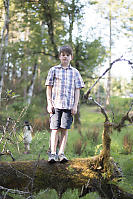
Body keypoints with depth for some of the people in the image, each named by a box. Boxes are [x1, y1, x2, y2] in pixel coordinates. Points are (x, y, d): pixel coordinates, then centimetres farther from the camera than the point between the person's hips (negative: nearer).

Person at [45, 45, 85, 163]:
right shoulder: (53, 70, 8)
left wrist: (75, 105, 0)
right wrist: (49, 103, -1)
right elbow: (49, 88, 6)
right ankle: (53, 154, 1)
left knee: (65, 129, 2)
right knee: (55, 129, -2)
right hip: (55, 104, -1)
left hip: (69, 105, 1)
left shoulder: (75, 72, 10)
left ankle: (61, 153, 7)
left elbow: (77, 90, 8)